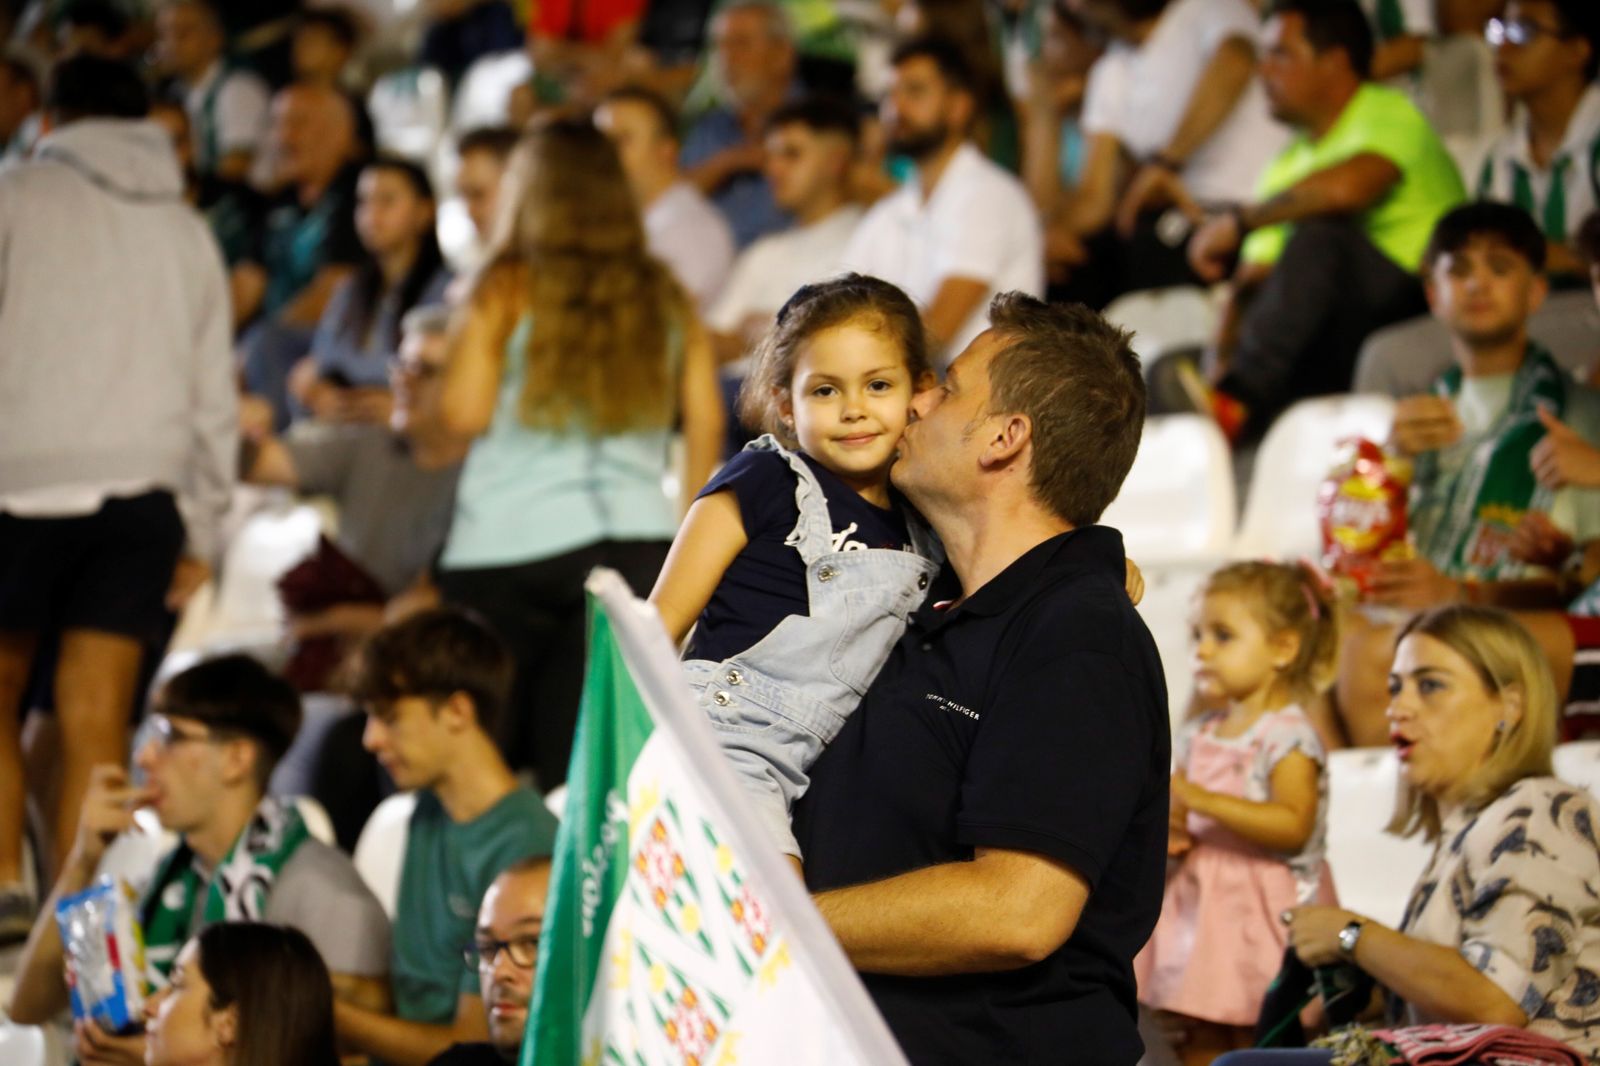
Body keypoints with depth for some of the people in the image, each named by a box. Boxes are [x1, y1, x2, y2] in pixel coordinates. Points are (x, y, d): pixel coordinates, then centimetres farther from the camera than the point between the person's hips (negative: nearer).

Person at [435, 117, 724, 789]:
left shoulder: (505, 293, -2)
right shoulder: (665, 299, 10)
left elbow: (465, 415, -7)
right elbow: (706, 421, 10)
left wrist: (457, 346, 13)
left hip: (506, 554, -3)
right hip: (638, 543, 4)